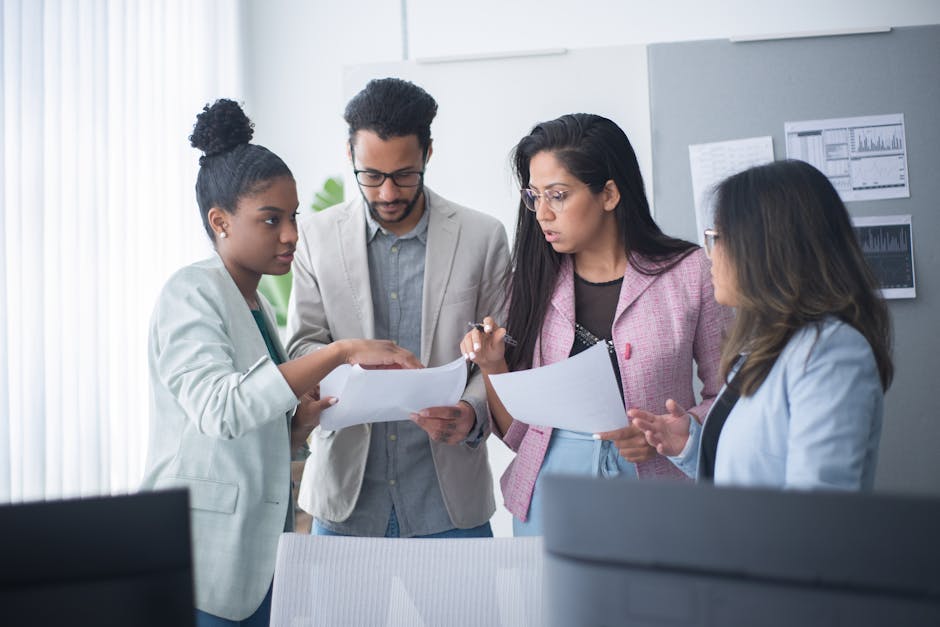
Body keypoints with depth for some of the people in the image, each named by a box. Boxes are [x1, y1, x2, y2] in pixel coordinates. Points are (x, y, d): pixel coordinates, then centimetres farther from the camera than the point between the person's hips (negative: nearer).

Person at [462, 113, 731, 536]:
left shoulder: (689, 273, -2)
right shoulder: (537, 281, 6)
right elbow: (517, 434, 8)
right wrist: (493, 367, -8)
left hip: (650, 492, -2)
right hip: (548, 493, 2)